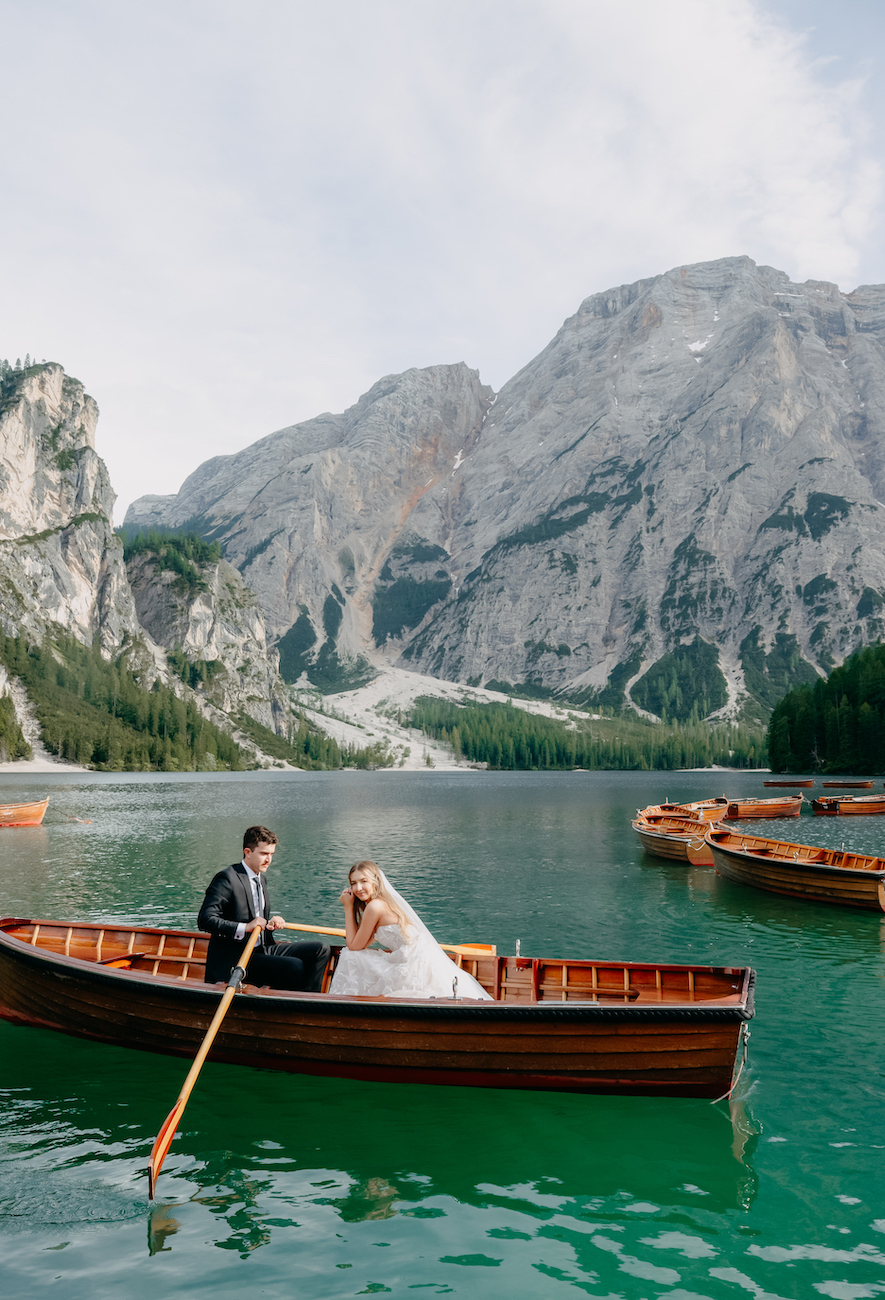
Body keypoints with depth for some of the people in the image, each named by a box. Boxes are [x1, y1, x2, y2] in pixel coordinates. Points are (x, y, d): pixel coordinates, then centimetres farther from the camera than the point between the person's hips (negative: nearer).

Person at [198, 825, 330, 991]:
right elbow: (205, 920, -20)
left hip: (262, 950, 9)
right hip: (234, 959, -9)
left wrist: (272, 921, 3)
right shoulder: (227, 878, -12)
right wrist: (244, 928, -26)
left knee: (320, 949, -3)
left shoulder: (261, 879, 17)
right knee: (296, 968, -28)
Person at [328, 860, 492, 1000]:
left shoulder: (375, 906, -12)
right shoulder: (384, 902, 16)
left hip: (416, 966, -9)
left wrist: (349, 907, 1)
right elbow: (363, 943, 21)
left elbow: (354, 946, -2)